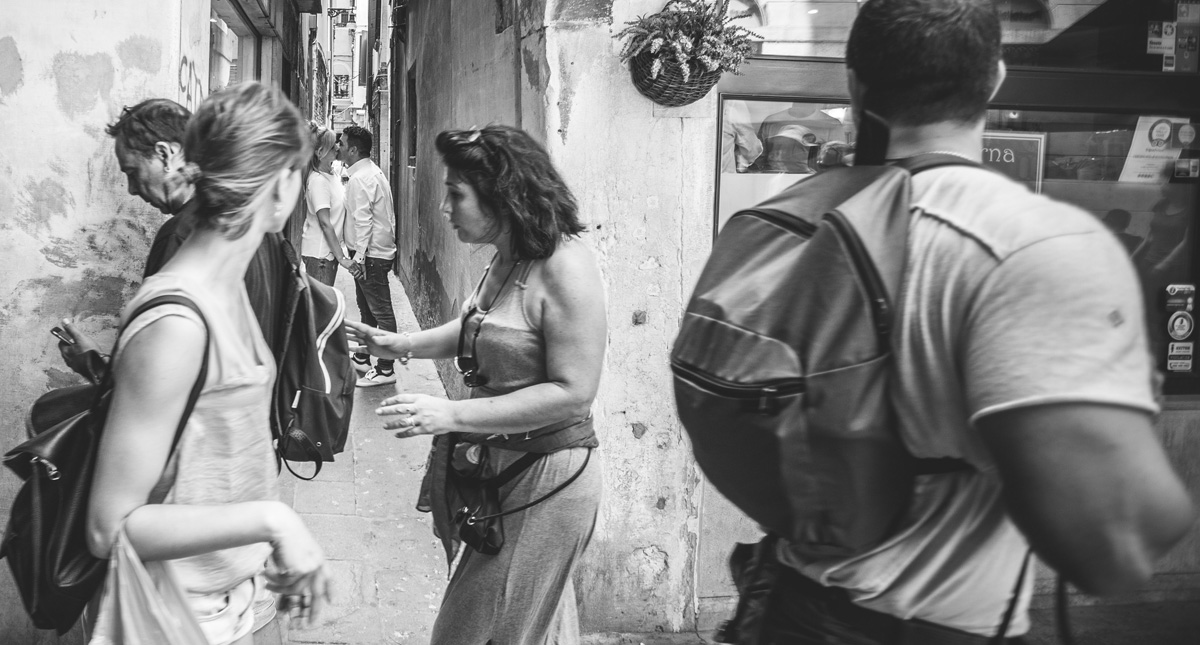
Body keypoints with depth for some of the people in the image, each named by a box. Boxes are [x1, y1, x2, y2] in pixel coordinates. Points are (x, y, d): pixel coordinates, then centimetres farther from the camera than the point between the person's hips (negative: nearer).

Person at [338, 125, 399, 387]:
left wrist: (359, 255, -20)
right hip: (380, 249, 11)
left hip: (371, 253, -11)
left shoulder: (359, 179, -18)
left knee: (380, 311, -5)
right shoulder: (372, 171, 12)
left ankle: (385, 370, 1)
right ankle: (361, 359, 32)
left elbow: (363, 221, -23)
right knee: (367, 308, 19)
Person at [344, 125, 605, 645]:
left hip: (544, 480, -8)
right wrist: (400, 345, 7)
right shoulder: (507, 259, 4)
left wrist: (452, 415, -26)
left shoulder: (564, 266, -23)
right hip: (497, 467, 8)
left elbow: (573, 392, -26)